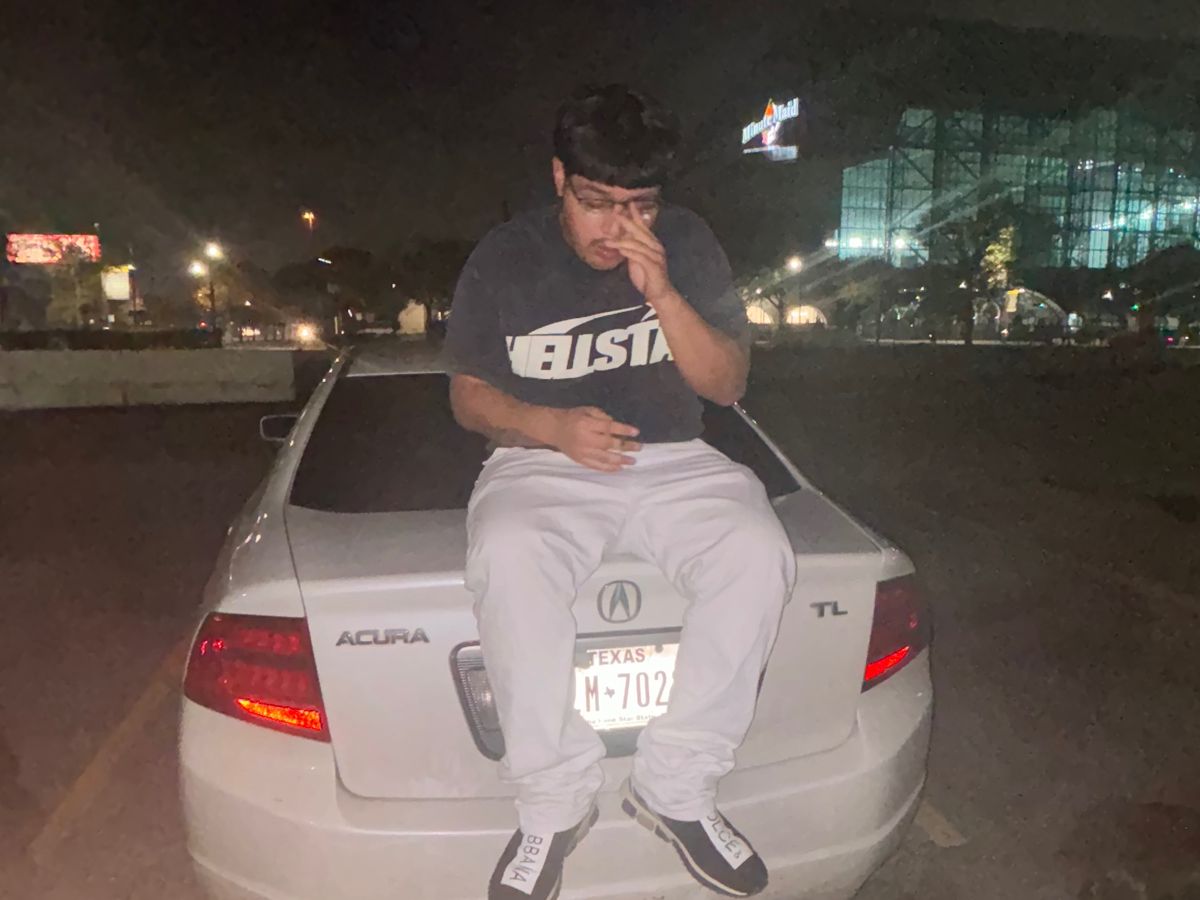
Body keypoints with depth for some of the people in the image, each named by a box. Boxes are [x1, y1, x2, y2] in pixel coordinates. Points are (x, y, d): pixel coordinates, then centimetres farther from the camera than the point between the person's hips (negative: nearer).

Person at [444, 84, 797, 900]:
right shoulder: (504, 261, -1)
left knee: (759, 552, -28)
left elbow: (728, 384, -1)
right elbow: (469, 395, 4)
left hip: (673, 462, 2)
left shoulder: (688, 245, 2)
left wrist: (662, 295, -17)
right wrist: (552, 426, -17)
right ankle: (556, 804, -17)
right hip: (543, 463, -1)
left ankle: (678, 788, -12)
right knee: (507, 557, -35)